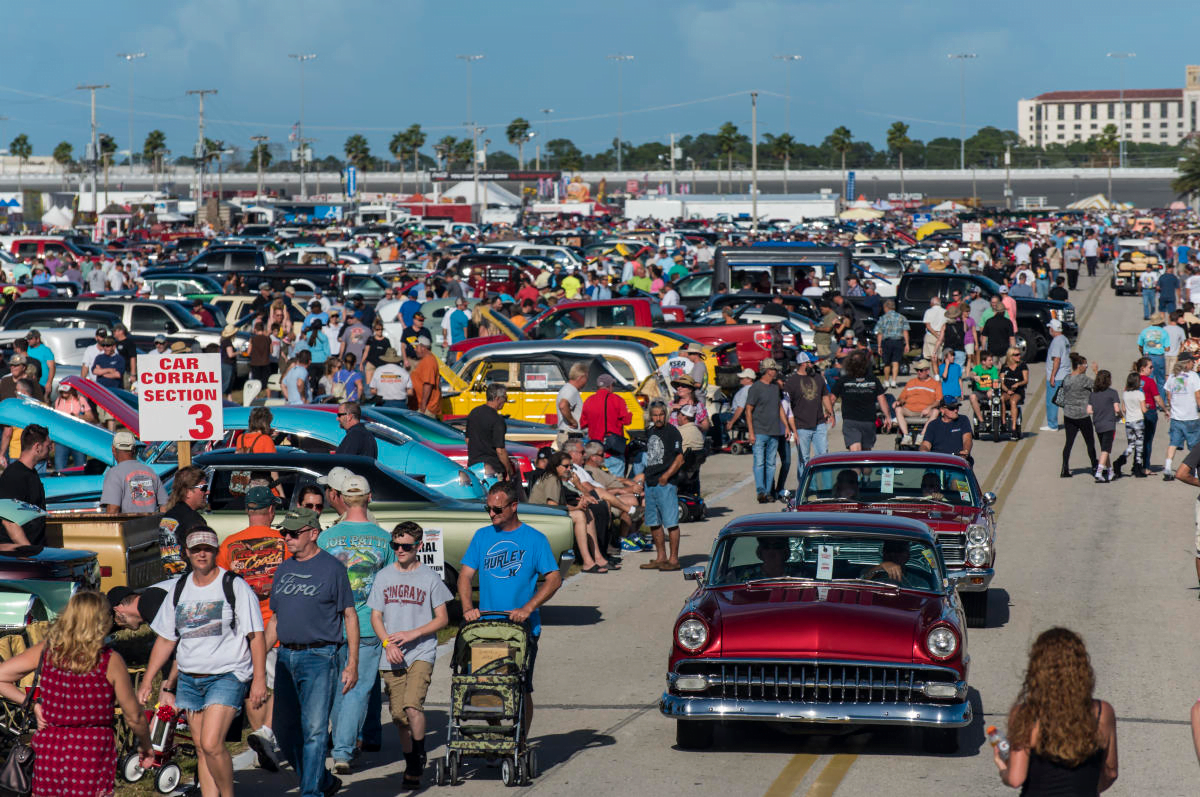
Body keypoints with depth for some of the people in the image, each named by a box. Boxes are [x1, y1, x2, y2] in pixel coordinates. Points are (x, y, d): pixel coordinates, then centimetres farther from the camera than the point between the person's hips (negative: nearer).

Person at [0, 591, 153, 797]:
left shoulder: (45, 651, -1)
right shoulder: (110, 661, -9)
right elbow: (134, 716, -2)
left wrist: (32, 704, 5)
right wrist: (145, 747, 17)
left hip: (49, 749, 3)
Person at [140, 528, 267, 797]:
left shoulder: (235, 586, -4)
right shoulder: (179, 589, 11)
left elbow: (256, 635, -5)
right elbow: (165, 639, 17)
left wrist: (259, 679, -12)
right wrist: (147, 682, 13)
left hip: (227, 676, -6)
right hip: (189, 680, 6)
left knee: (211, 744, -18)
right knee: (201, 749, 6)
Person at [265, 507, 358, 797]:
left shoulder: (332, 568, -3)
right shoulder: (283, 570, 15)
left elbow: (350, 616, -4)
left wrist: (352, 664, -9)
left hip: (319, 656, -7)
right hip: (286, 657, 7)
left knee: (314, 729, -9)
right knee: (283, 730, 8)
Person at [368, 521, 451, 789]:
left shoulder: (429, 577, 1)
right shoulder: (383, 577, 9)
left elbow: (442, 618, 3)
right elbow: (376, 617, 10)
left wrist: (412, 634, -10)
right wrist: (388, 643, -7)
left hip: (421, 653, -3)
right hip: (392, 657, 3)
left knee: (412, 705, -21)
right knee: (399, 715, 3)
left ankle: (420, 755, 0)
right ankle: (411, 765, 19)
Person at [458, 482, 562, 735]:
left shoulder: (535, 539, 0)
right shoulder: (482, 536, 10)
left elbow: (554, 579, -4)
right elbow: (465, 574, 8)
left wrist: (526, 609, -16)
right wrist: (467, 608, -10)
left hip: (523, 628, -3)